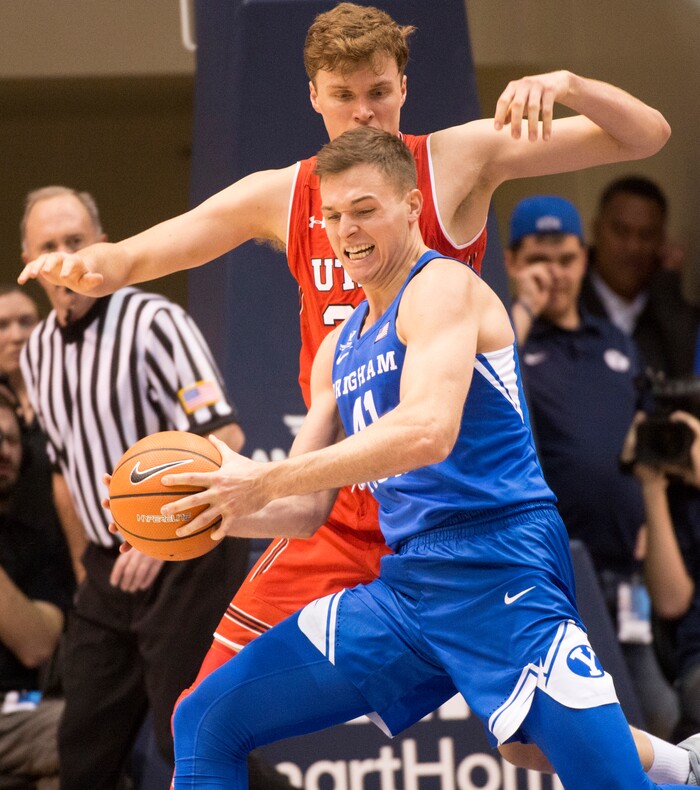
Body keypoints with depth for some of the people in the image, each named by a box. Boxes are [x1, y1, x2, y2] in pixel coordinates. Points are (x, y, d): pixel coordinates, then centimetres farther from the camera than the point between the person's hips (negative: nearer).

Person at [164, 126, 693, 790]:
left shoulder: (441, 286, -6)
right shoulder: (339, 349, 20)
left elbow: (429, 430, -23)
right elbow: (307, 507, 22)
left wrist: (265, 481, -21)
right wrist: (220, 502, 1)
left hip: (495, 567, -8)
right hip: (406, 583, 8)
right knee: (207, 724, 5)